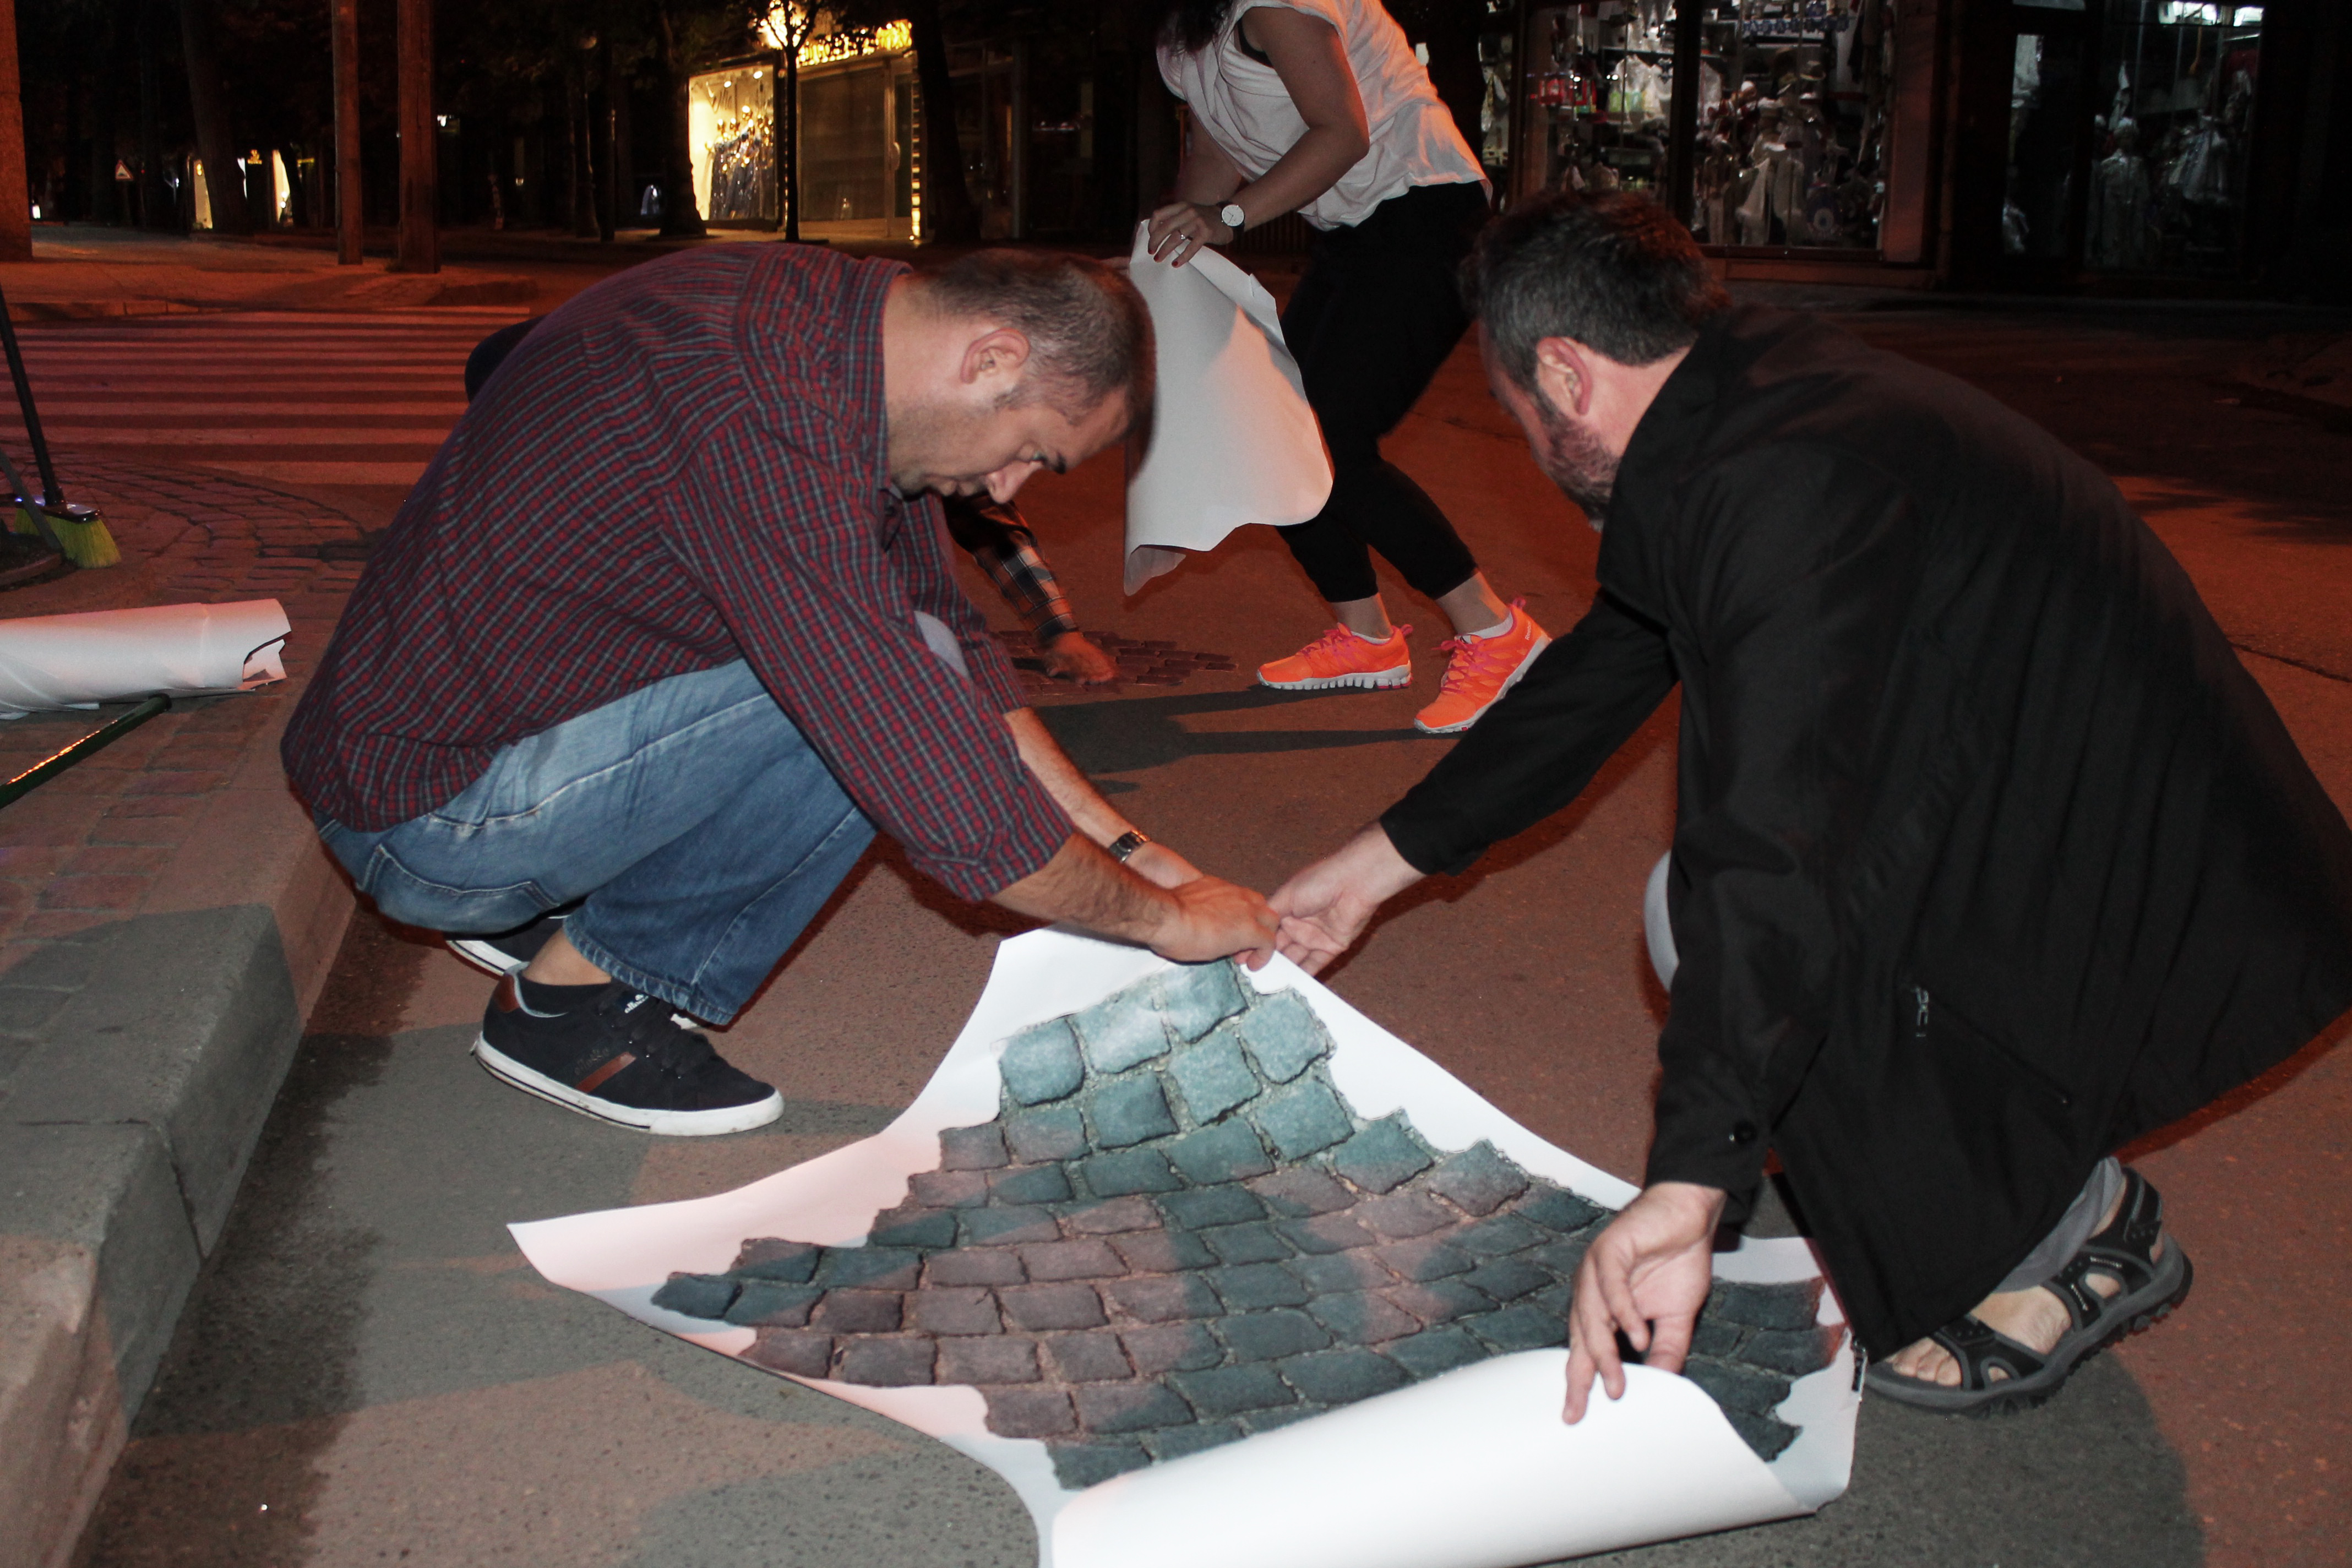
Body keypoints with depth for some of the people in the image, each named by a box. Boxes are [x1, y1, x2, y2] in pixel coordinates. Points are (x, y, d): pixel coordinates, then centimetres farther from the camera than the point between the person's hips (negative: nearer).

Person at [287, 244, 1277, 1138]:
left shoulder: (829, 315, 1)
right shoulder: (769, 431, -30)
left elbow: (955, 633, 13)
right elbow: (960, 817, -30)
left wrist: (1120, 844, 8)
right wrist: (1162, 920, -13)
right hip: (424, 819, -9)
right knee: (896, 692, -21)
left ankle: (551, 910, 13)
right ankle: (578, 993, -5)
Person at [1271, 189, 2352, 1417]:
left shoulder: (1792, 487, -26)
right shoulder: (1748, 418, 7)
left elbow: (1782, 847, -35)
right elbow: (1598, 678, 16)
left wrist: (1688, 1187, -37)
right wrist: (1382, 860, 21)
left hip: (2183, 928, -10)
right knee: (1699, 916, 10)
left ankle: (2080, 1235, 2)